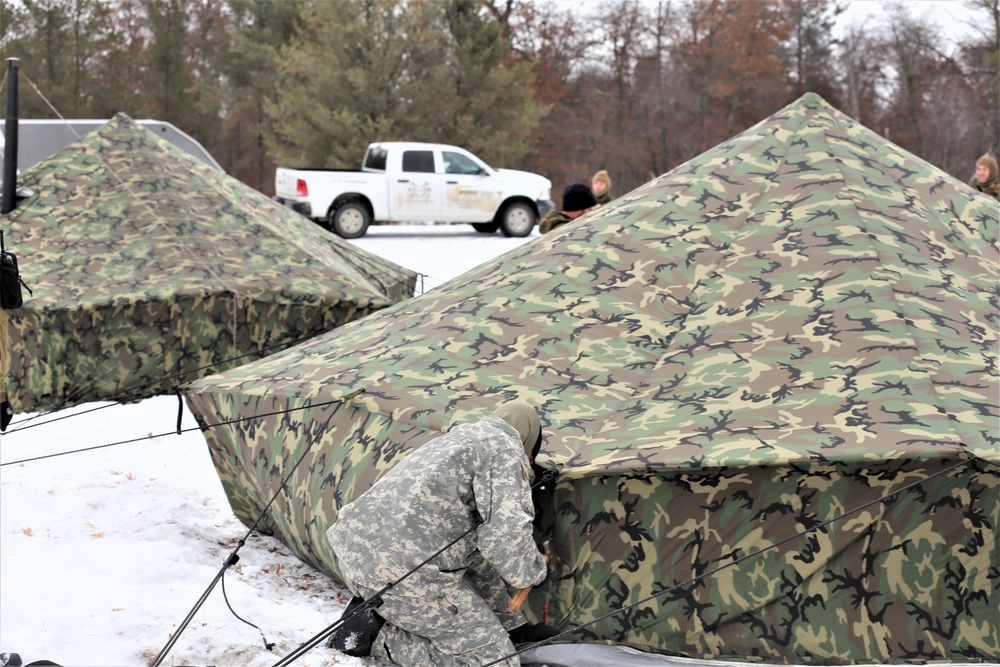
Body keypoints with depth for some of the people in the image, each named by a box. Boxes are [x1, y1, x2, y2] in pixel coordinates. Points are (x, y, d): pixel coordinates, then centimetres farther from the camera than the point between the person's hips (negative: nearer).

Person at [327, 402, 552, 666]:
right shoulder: (505, 450, 0)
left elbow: (472, 545, 33)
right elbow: (503, 534, -16)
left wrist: (509, 618, 38)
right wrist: (534, 571, 5)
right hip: (404, 572, -9)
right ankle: (379, 640, -7)